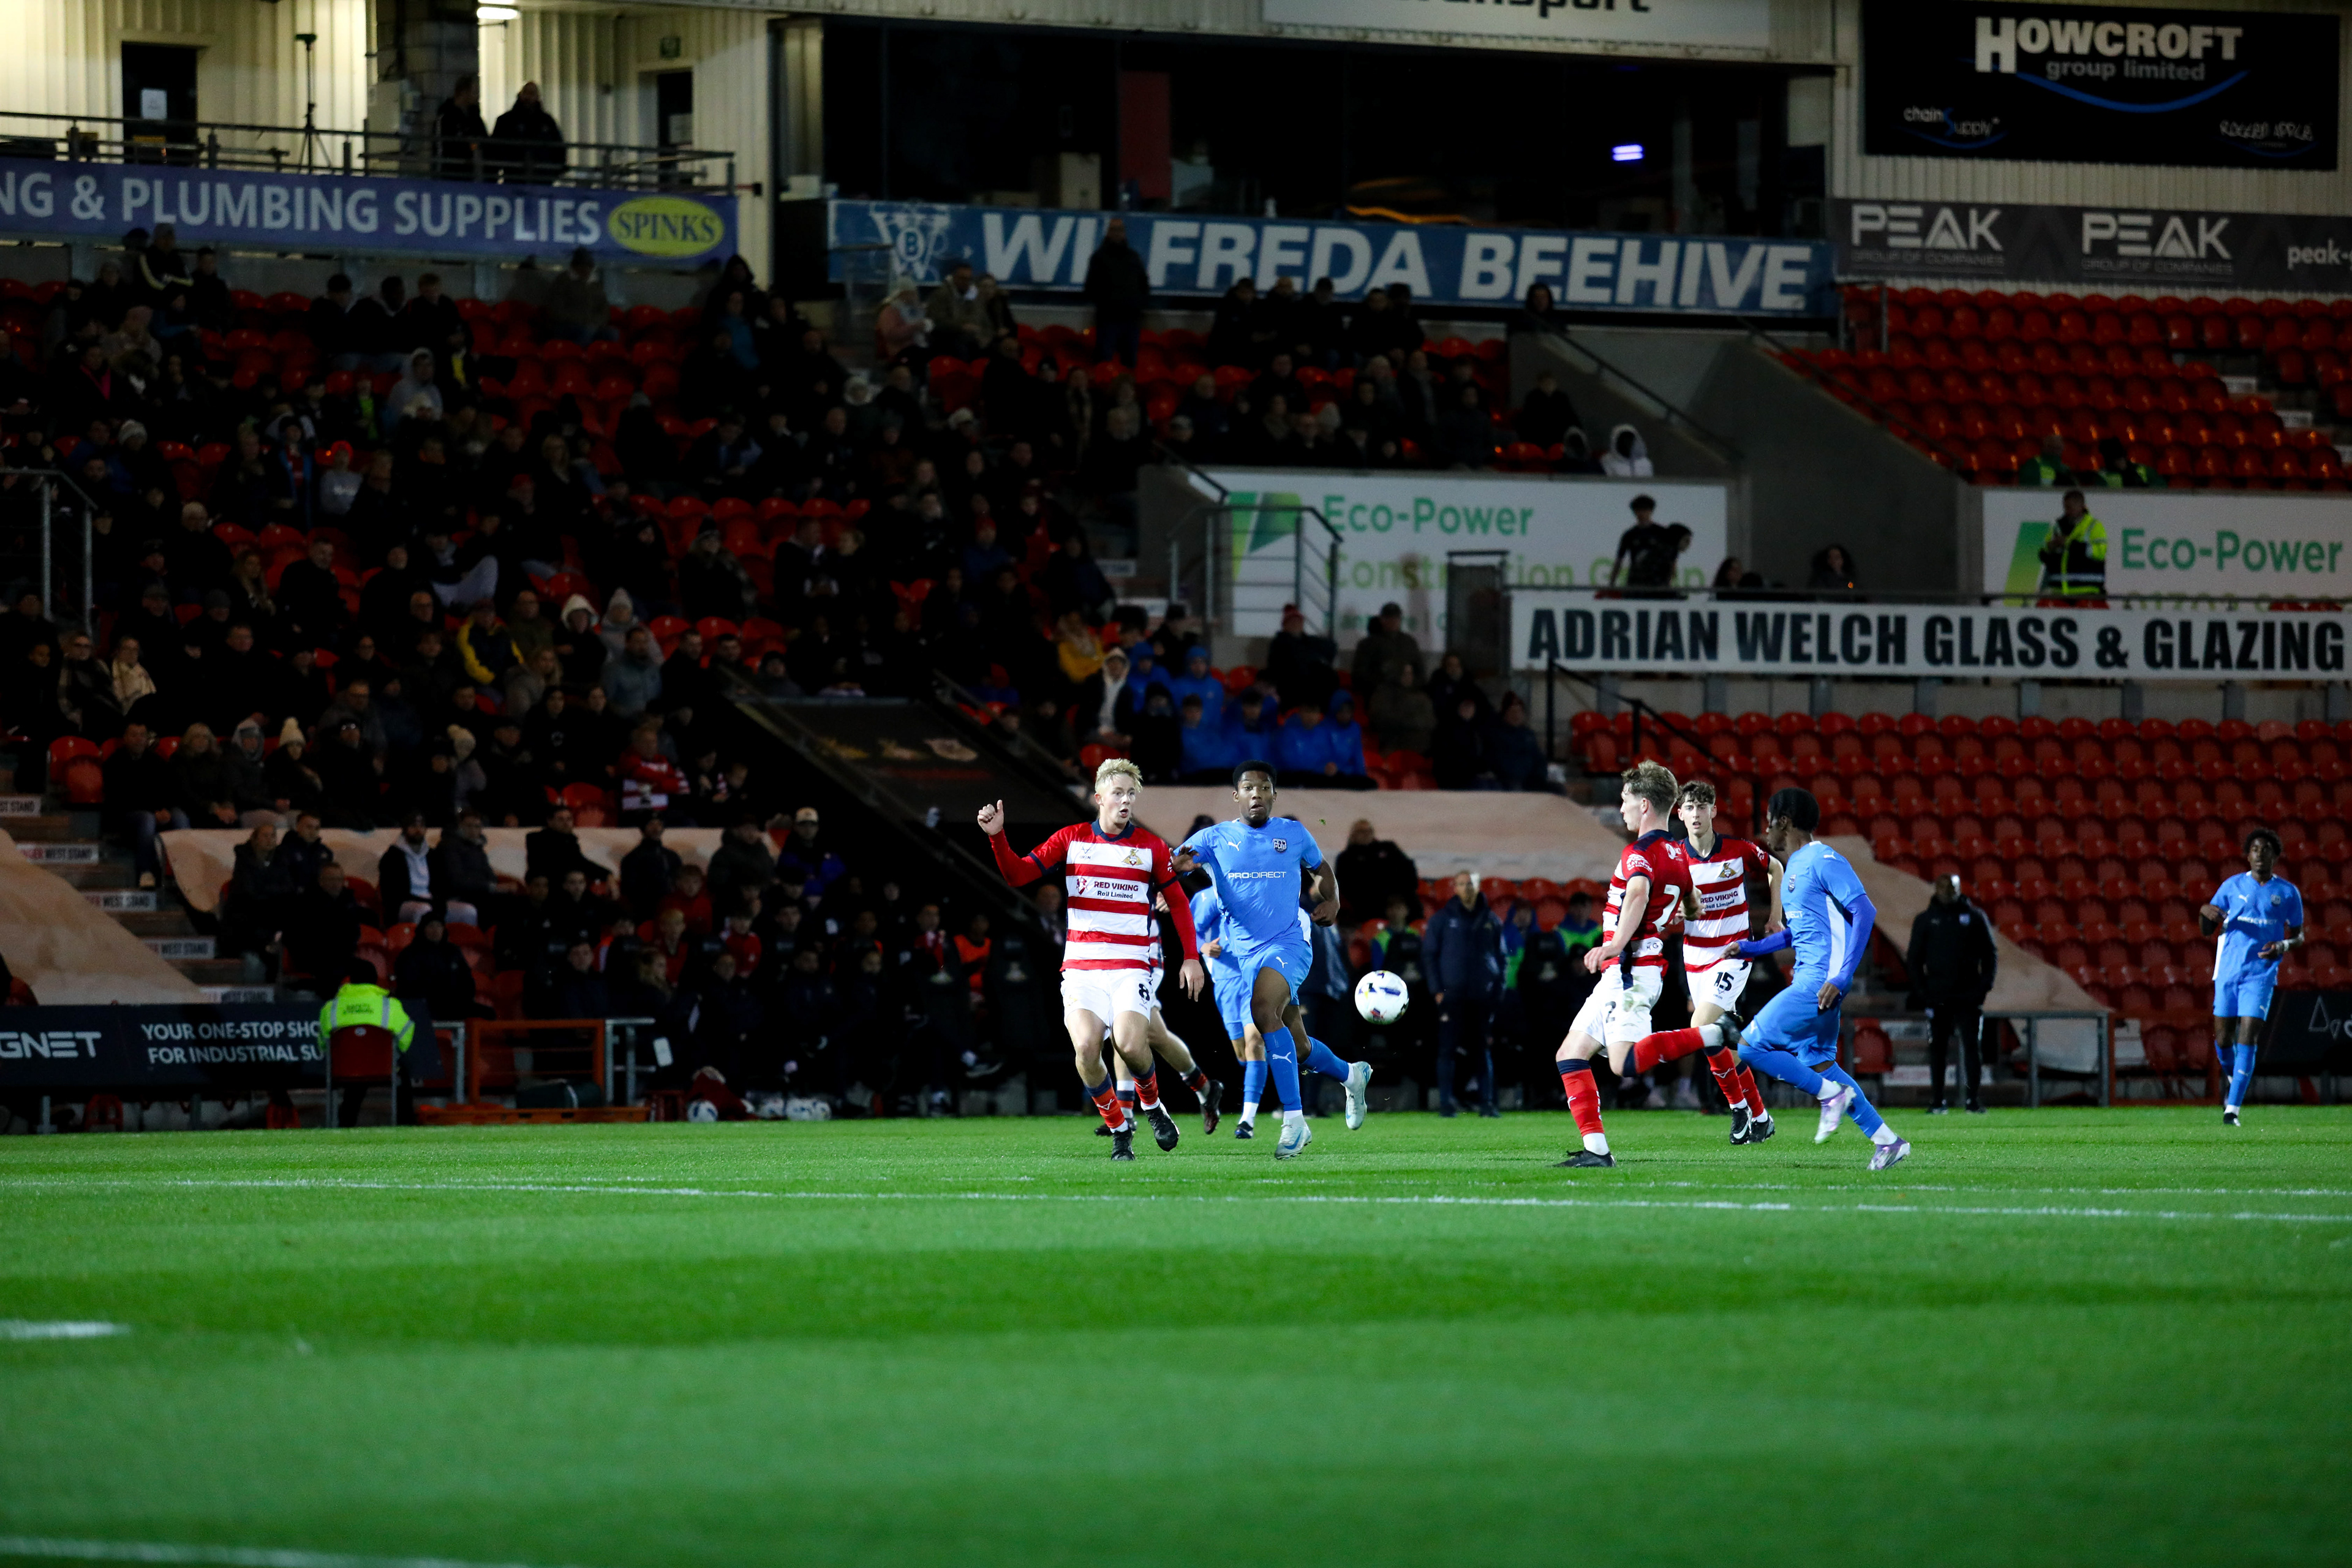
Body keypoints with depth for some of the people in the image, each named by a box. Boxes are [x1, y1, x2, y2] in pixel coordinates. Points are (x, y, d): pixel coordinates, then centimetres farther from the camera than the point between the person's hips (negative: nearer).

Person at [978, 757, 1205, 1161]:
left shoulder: (1151, 846, 4)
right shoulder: (1072, 839, 6)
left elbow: (1178, 902, 13)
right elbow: (1018, 874, 7)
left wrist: (1192, 957, 6)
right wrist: (997, 836, -10)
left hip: (1131, 967, -1)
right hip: (1081, 967, 1)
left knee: (1129, 1043, -23)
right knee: (1086, 1047, -20)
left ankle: (1152, 1104, 10)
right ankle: (1119, 1130, 0)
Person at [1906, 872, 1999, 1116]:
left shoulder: (1974, 918, 6)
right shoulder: (1925, 920, 7)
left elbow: (1990, 954, 9)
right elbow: (1913, 958, 10)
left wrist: (1984, 985, -2)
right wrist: (1920, 989, -1)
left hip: (1968, 995, -1)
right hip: (1936, 994, 1)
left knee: (1972, 1047, -5)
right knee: (1937, 1048, 2)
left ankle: (1973, 1099, -2)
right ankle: (1938, 1101, 7)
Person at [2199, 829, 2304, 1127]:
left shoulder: (2288, 893, 5)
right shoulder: (2232, 886, 7)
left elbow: (2298, 936, 13)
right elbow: (2207, 930, 8)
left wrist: (2284, 946, -10)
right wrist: (2206, 912, -15)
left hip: (2261, 974, -2)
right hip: (2228, 971, 2)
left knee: (2246, 1039, -13)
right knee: (2223, 1039, 5)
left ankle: (2232, 1109, -14)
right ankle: (2235, 1078, 39)